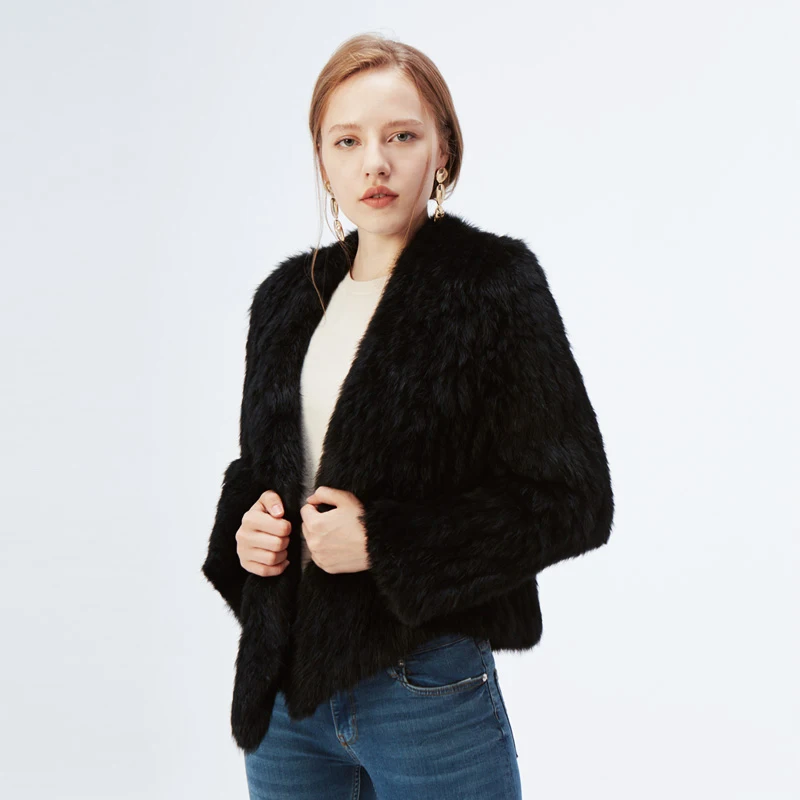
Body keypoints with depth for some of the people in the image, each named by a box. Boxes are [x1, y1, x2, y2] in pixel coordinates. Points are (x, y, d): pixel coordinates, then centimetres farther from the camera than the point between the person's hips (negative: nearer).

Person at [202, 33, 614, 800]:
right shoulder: (289, 296, 7)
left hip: (427, 691, -5)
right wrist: (246, 529, -5)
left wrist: (386, 540, -19)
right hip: (285, 682, 5)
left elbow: (575, 500, -12)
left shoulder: (495, 284, -10)